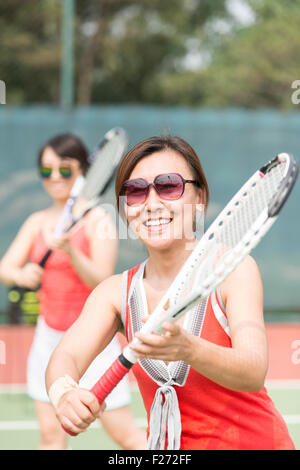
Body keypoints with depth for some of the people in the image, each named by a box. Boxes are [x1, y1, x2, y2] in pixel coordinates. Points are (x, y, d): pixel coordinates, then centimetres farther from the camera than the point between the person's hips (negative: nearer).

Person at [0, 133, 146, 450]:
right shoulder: (37, 222, 7)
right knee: (51, 433, 1)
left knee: (125, 435, -5)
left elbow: (101, 281, -19)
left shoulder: (97, 220, -9)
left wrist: (70, 251, -35)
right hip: (49, 336, 5)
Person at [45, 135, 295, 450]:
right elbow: (67, 355, -12)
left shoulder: (234, 268, -11)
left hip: (255, 441, -2)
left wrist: (189, 350, -42)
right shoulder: (116, 291, 1)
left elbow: (255, 373, -23)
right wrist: (64, 393, -35)